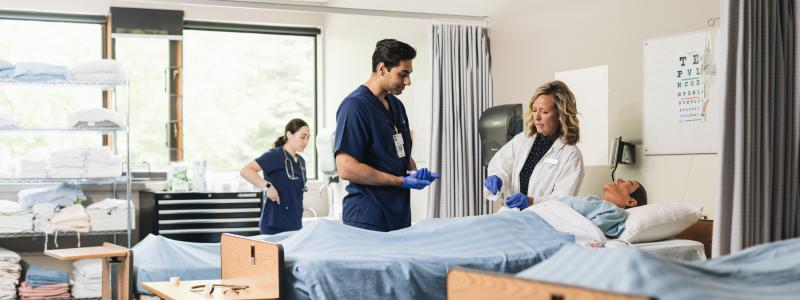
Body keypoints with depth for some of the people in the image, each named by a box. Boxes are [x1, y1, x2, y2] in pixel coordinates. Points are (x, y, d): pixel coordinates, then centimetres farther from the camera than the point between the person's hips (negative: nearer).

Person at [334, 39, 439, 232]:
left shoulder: (396, 105, 12)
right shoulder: (355, 106, -15)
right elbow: (346, 169, -21)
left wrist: (415, 173, 1)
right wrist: (403, 181, -18)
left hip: (399, 216, 8)